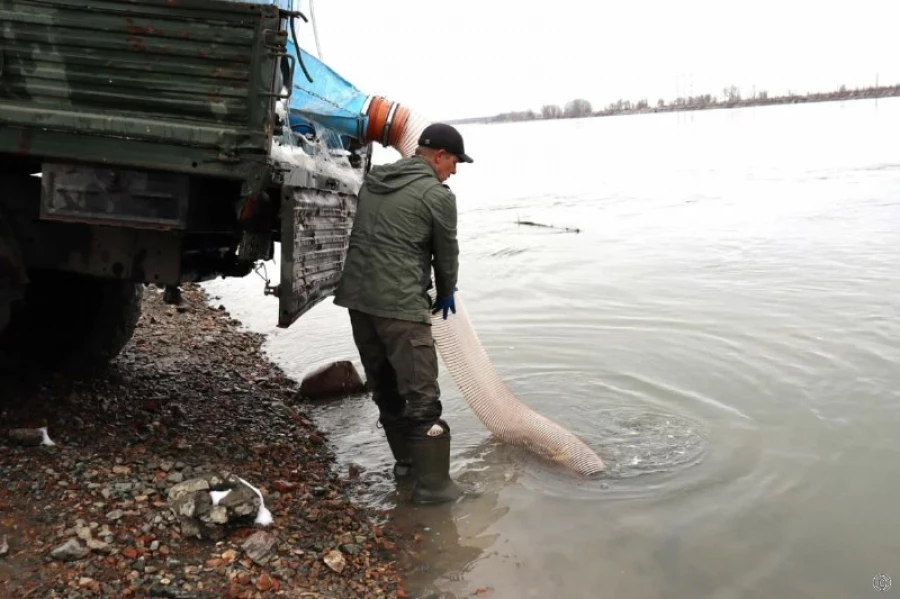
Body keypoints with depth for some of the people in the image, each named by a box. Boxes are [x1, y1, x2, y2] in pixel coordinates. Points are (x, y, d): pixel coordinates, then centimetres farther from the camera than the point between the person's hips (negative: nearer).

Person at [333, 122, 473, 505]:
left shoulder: (373, 180, 15)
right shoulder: (438, 195, -5)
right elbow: (446, 254, 2)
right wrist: (445, 294, 22)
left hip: (357, 297, 8)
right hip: (401, 305, -8)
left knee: (384, 386, 18)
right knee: (421, 395, 0)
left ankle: (406, 460, 32)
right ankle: (432, 484, 6)